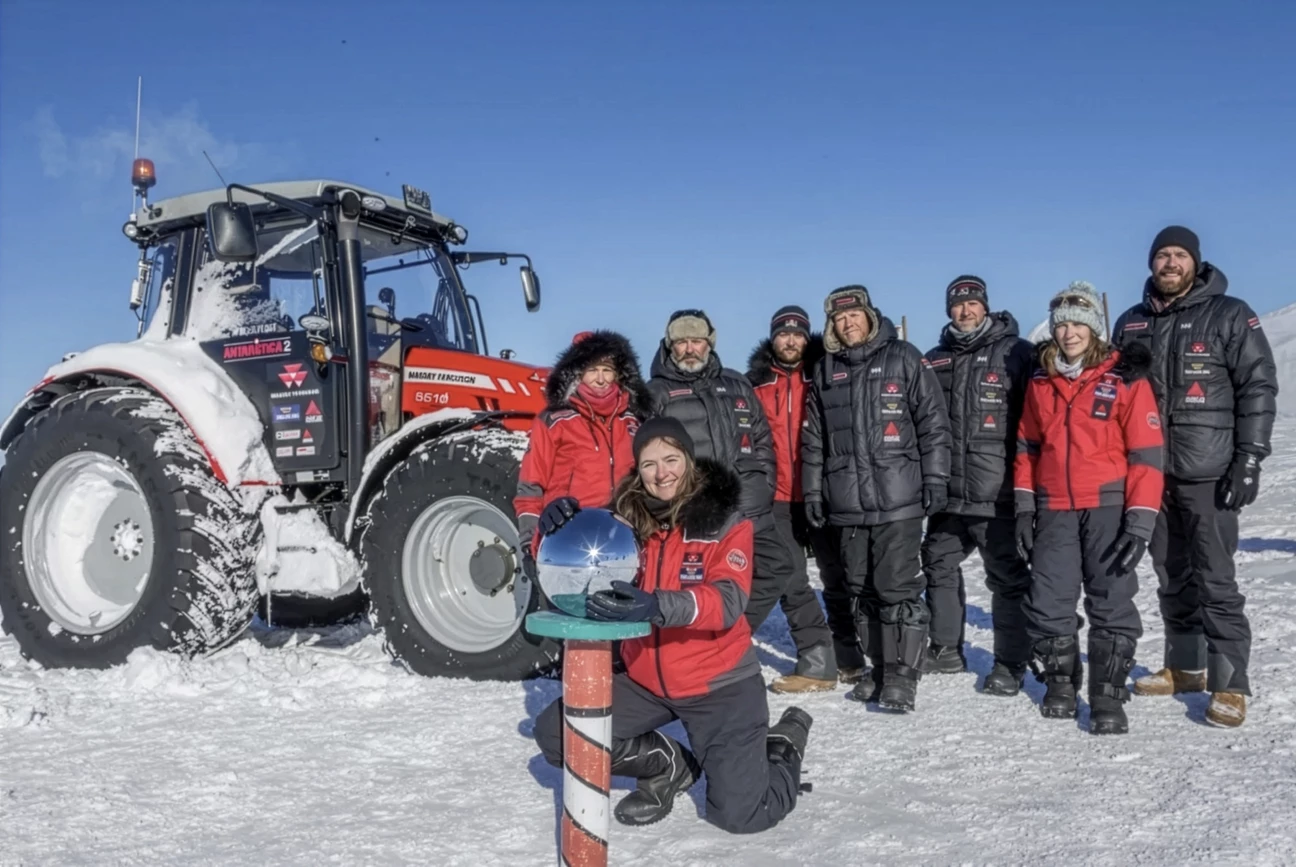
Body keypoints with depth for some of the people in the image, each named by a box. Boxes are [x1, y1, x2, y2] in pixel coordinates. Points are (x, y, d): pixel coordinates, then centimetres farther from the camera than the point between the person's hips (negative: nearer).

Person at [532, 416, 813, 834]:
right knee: (553, 733, -8)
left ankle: (786, 741, 25)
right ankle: (669, 764, 12)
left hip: (718, 684, -4)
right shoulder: (625, 518, -4)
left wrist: (657, 606, -45)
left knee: (741, 814, -8)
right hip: (645, 680, 4)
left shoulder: (726, 521, -13)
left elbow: (728, 602, -27)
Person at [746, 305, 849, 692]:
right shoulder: (756, 384, 6)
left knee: (838, 577, 9)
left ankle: (849, 656, 23)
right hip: (778, 498, 2)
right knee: (792, 585, 4)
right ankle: (817, 663, 12)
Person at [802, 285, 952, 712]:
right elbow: (813, 438, 17)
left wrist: (935, 479, -7)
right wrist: (813, 491, 12)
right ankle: (881, 668, 21)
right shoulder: (825, 371, 13)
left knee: (898, 588, -6)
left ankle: (903, 675, 3)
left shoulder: (903, 358, 1)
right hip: (847, 501, 5)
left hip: (898, 498, -5)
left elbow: (934, 422, -1)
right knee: (863, 590, 10)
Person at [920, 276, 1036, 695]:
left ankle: (1011, 663, 12)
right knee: (940, 567, 14)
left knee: (1008, 578, 2)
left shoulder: (1016, 353, -1)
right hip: (947, 492, 6)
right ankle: (945, 649, 29)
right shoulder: (935, 360, 13)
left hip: (998, 493, -5)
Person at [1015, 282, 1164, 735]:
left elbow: (1146, 453, -8)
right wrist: (1024, 505, 9)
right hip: (1054, 510, 4)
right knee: (1047, 601, 5)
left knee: (1111, 602, -1)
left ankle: (1108, 695, 11)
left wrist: (1140, 520, -13)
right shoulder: (1040, 382, 8)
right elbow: (1026, 446, 14)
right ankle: (1060, 681, 24)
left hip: (1108, 507, -3)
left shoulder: (1125, 378, -6)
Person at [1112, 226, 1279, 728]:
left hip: (1208, 474, -5)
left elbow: (1258, 389, -5)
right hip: (1151, 472, 5)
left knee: (1215, 581, -5)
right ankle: (1185, 667, 25)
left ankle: (1230, 683, 2)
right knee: (1172, 578, 13)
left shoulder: (1230, 316, -2)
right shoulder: (1132, 324, 11)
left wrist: (1249, 460, -12)